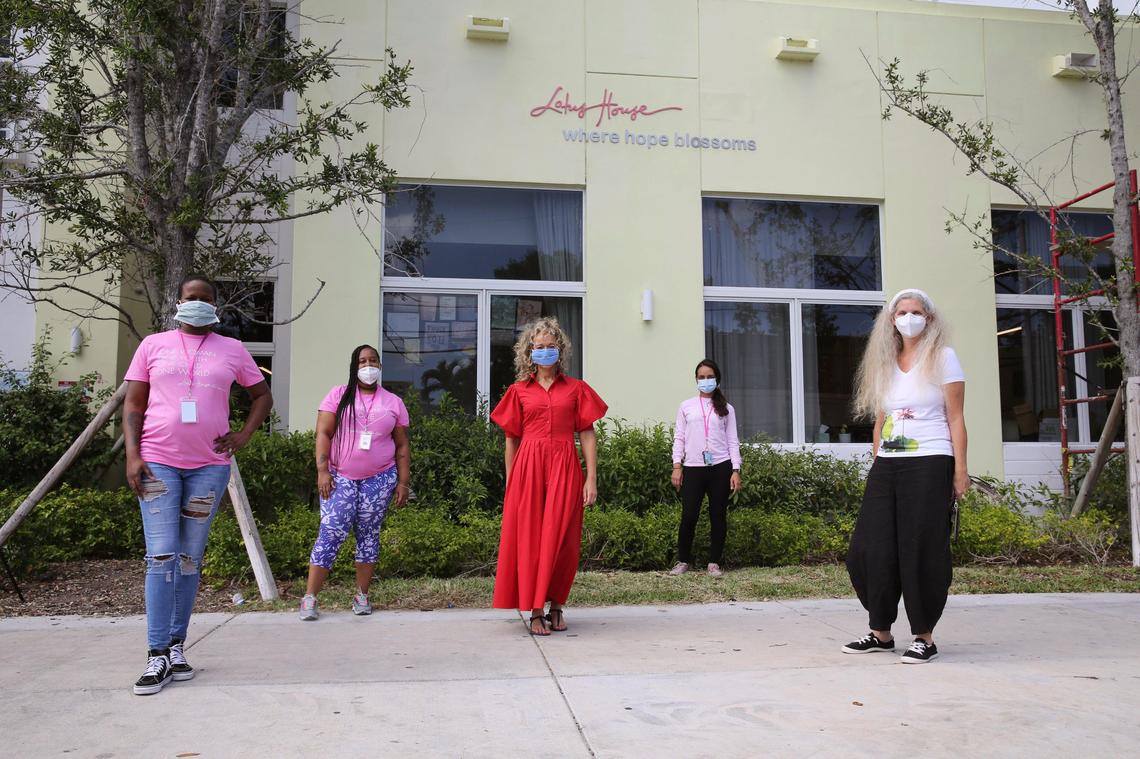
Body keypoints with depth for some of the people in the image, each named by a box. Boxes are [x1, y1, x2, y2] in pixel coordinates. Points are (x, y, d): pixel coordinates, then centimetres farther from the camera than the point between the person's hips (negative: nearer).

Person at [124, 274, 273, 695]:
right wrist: (132, 454, -5)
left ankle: (176, 645, 16)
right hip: (159, 463, -1)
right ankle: (157, 656, -2)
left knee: (191, 557, 6)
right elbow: (133, 404, 6)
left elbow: (263, 395, 17)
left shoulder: (232, 350, 8)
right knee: (161, 556, -6)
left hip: (209, 465, 1)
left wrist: (243, 435, 4)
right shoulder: (153, 345, 7)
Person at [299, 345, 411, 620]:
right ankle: (310, 597, -3)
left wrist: (403, 482, 4)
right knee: (330, 533, -7)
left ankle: (362, 595, 13)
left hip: (379, 479, 2)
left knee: (369, 535, 4)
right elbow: (323, 434, 0)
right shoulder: (338, 395, 6)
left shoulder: (393, 402, 10)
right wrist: (322, 470, -10)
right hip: (340, 478, -1)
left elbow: (402, 445, 10)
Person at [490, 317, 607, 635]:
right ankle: (535, 612, 9)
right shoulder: (519, 391, 9)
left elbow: (588, 435, 4)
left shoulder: (576, 389, 8)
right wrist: (509, 485, 6)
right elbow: (511, 440, 10)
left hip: (565, 469, 0)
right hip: (529, 468, 0)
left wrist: (591, 478, -4)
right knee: (530, 539, 0)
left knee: (561, 540, 2)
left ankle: (556, 606, 19)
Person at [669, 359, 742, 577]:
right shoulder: (686, 406, 10)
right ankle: (683, 561, 13)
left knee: (718, 516, 4)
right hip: (693, 468, 0)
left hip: (720, 468, 0)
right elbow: (679, 437, 8)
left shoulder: (726, 408, 10)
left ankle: (714, 562, 15)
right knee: (689, 515, -4)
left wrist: (736, 471, -2)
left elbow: (732, 441, 6)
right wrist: (677, 466, -2)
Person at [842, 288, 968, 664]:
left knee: (921, 551, -4)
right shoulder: (884, 364, 16)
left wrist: (960, 471, -7)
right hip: (886, 466, 5)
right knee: (869, 550, 1)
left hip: (929, 464, -5)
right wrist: (877, 468, 13)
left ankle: (925, 637, 9)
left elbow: (955, 418, -1)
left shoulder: (942, 357, 3)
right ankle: (881, 633, 14)